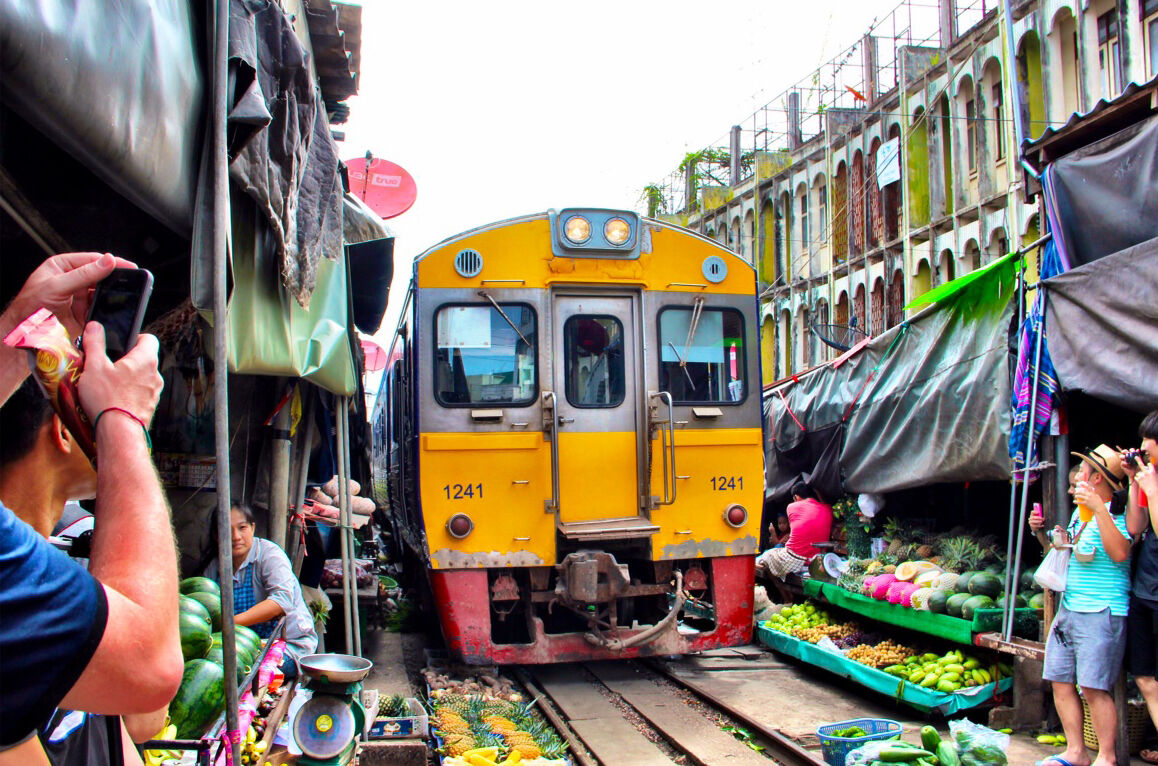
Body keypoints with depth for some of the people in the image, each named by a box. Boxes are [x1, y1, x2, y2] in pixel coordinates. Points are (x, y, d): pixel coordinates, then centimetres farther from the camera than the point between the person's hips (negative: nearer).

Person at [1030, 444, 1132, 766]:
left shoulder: (1116, 513, -10)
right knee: (1060, 680, 8)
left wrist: (1099, 508, -28)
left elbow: (1120, 553, -27)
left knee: (1094, 687, -8)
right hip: (1068, 607, 9)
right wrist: (1042, 532, 14)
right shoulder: (1079, 511, 16)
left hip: (1101, 612, -9)